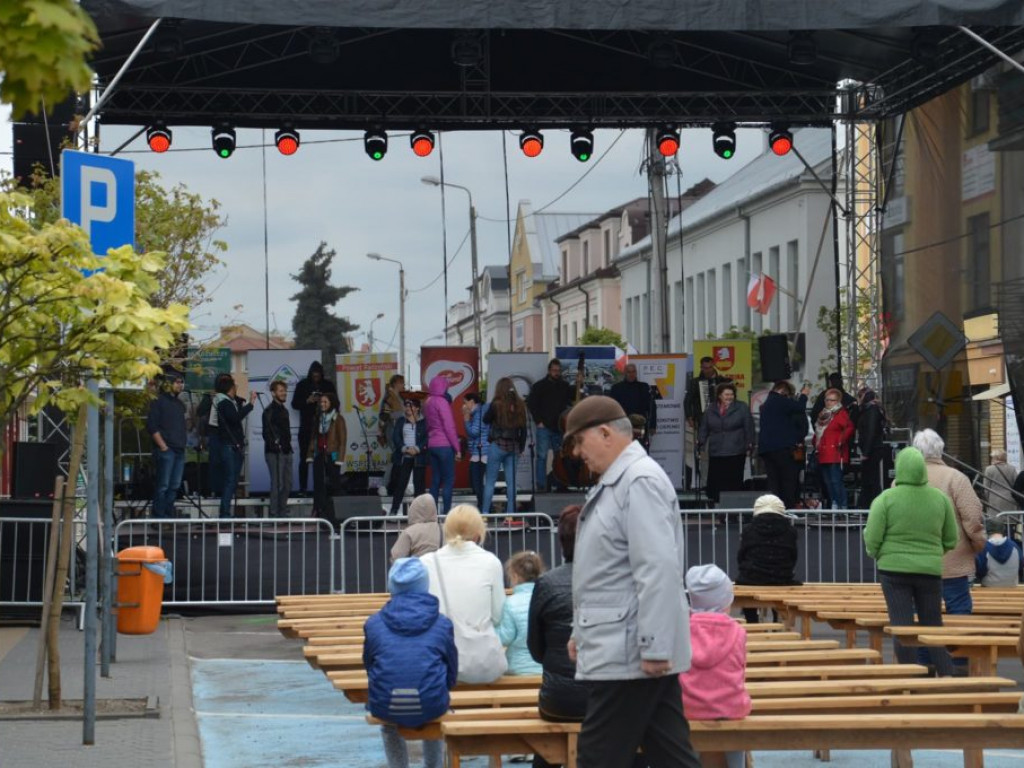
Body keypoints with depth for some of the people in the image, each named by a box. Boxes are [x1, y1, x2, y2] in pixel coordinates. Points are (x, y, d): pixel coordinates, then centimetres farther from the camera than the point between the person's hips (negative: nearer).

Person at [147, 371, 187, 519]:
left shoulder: (179, 404, 20)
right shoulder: (159, 401, -4)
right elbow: (151, 426, -11)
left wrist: (183, 444, 15)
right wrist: (162, 446, -15)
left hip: (179, 450, 8)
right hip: (166, 450, -8)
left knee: (174, 486, 8)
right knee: (163, 485, -8)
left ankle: (169, 516, 13)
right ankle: (159, 517, -7)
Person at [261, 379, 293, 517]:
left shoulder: (284, 410, 18)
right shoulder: (269, 411, -8)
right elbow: (266, 433, -13)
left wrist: (288, 447, 12)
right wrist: (276, 447, -17)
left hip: (286, 452, 9)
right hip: (275, 453, -9)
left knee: (287, 484, 10)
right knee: (277, 484, -9)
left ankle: (282, 513, 18)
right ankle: (274, 514, -5)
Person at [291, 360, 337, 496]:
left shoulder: (328, 385, 8)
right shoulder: (302, 385, 5)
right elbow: (294, 404, 5)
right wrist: (307, 401, -12)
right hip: (307, 428, -1)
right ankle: (302, 489, 0)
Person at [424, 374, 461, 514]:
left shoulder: (428, 402, 12)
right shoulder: (442, 401, -11)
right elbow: (449, 427, -13)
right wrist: (457, 448, -9)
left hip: (431, 445, 7)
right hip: (444, 445, -7)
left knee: (435, 481, 9)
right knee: (449, 480, -5)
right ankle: (447, 512, -10)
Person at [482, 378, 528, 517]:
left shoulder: (496, 404, -10)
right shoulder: (520, 405, 2)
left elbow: (486, 420, 6)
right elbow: (523, 428, 7)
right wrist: (521, 447, 14)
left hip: (498, 445, -4)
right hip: (514, 447, 4)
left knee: (490, 481, 2)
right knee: (511, 481, 7)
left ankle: (485, 512, 0)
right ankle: (510, 513, 6)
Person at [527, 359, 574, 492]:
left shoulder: (565, 386, 9)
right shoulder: (540, 386, 0)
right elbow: (531, 404, 0)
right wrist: (538, 421, -5)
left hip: (559, 427, 3)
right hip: (544, 427, -3)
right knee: (542, 456, -4)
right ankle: (541, 485, -2)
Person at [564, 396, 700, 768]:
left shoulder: (640, 481, -15)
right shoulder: (615, 482, 16)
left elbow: (659, 571, -22)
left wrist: (654, 648, -24)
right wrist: (582, 632, 23)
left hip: (628, 653, -10)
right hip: (628, 649, 10)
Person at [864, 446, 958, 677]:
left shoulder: (886, 498, -9)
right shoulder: (940, 498, 0)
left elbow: (872, 539, -8)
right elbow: (950, 541, 7)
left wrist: (876, 554, 12)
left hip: (895, 569, -3)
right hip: (931, 569, 3)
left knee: (902, 627, 3)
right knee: (933, 625, 12)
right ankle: (947, 675, 2)